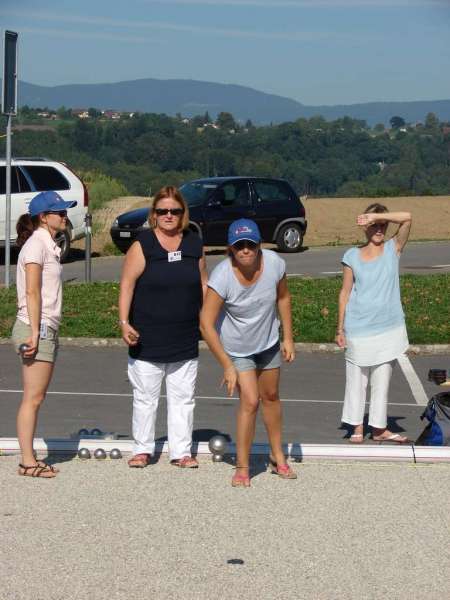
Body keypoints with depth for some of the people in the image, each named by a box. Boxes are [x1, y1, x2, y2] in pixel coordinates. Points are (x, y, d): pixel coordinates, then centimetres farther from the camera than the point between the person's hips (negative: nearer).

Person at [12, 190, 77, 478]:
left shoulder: (49, 245, 17)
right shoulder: (36, 243, -11)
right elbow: (32, 292, -17)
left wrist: (42, 333, 17)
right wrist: (34, 333, -20)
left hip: (47, 330, 9)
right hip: (36, 329, -9)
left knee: (36, 398, 10)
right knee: (33, 398, -6)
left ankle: (30, 459, 14)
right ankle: (28, 462, -3)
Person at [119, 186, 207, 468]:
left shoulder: (195, 244, 6)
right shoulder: (142, 246, -6)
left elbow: (203, 284, 14)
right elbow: (127, 285, -8)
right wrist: (124, 322, -15)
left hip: (185, 339, 3)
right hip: (147, 339, -3)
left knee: (183, 397, 7)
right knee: (145, 397, 6)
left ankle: (181, 451, 14)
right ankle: (143, 449, 17)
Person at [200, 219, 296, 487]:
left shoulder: (275, 264, -21)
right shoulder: (222, 276, -33)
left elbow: (283, 297, 0)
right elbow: (206, 324, -28)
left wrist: (288, 338, 3)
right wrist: (227, 366, -26)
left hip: (268, 342, 4)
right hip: (236, 349, -4)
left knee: (271, 397, 18)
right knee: (250, 402, -12)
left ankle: (278, 457, 36)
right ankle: (242, 468, 2)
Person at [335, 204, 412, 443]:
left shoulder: (393, 249, 1)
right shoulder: (352, 256, 1)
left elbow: (406, 218, -14)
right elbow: (345, 292, 4)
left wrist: (376, 216, -19)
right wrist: (340, 328, 3)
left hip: (387, 328, 0)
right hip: (358, 329, 0)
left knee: (382, 380, 7)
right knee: (356, 379, 6)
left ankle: (379, 428, 17)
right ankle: (357, 428, 17)